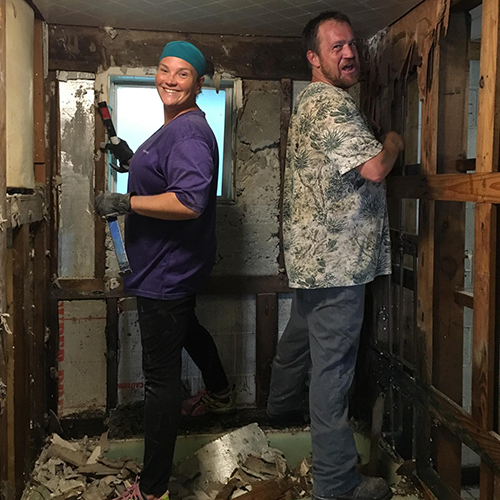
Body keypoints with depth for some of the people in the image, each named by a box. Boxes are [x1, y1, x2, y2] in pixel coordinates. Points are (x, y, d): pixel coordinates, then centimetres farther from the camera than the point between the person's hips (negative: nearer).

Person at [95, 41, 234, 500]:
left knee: (161, 373, -5)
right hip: (175, 265, 12)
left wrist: (123, 203, -27)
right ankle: (221, 393, 61)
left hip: (167, 272, -12)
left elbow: (189, 201, -34)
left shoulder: (190, 132, -21)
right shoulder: (176, 127, 13)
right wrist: (133, 161, 13)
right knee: (186, 328, 34)